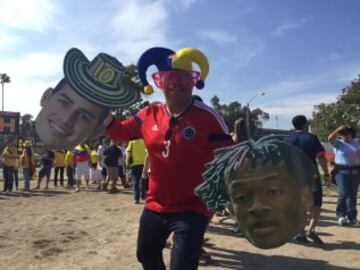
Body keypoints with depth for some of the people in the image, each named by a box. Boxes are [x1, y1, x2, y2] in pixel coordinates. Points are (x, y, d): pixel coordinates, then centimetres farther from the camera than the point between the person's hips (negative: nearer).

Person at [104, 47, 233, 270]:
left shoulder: (207, 117, -16)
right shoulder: (149, 114, -1)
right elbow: (121, 133, 11)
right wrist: (104, 114, -7)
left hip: (192, 208, -6)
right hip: (155, 206, 6)